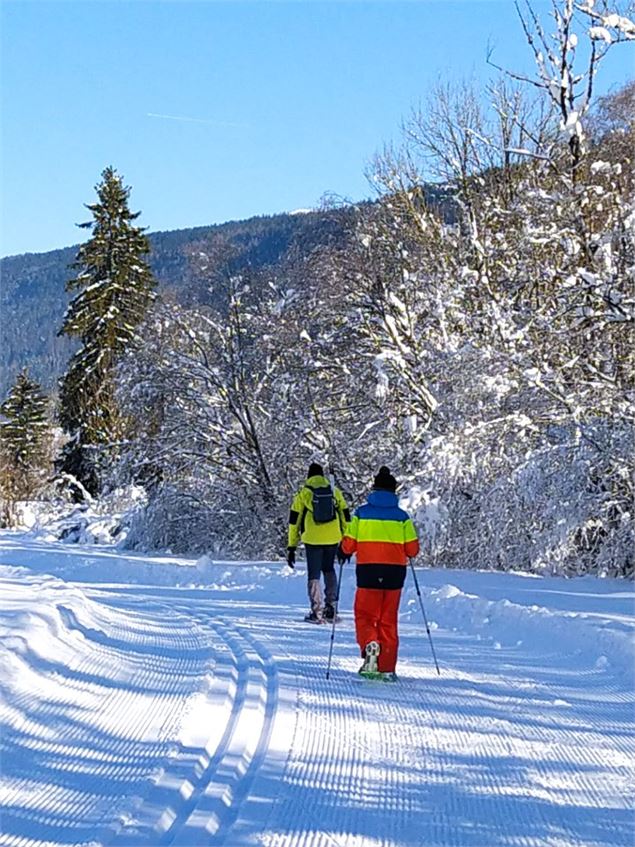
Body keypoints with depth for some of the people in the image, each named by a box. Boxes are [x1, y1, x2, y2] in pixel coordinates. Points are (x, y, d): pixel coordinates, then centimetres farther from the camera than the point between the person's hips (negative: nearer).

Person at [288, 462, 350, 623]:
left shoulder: (303, 493, 1)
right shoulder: (335, 492, 7)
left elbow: (294, 520, 1)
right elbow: (345, 517, 9)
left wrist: (291, 547, 6)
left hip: (312, 539, -2)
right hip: (333, 539, 3)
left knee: (314, 575, 7)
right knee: (329, 570, 22)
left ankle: (316, 612, 2)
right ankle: (331, 607, 16)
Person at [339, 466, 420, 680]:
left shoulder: (362, 513, -1)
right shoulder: (402, 517, 2)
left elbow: (348, 544, 0)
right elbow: (412, 549, 3)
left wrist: (342, 552, 22)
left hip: (368, 571, -1)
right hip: (394, 573, 2)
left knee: (365, 615, 8)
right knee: (388, 621, 10)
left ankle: (370, 644, -23)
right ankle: (387, 668, 10)